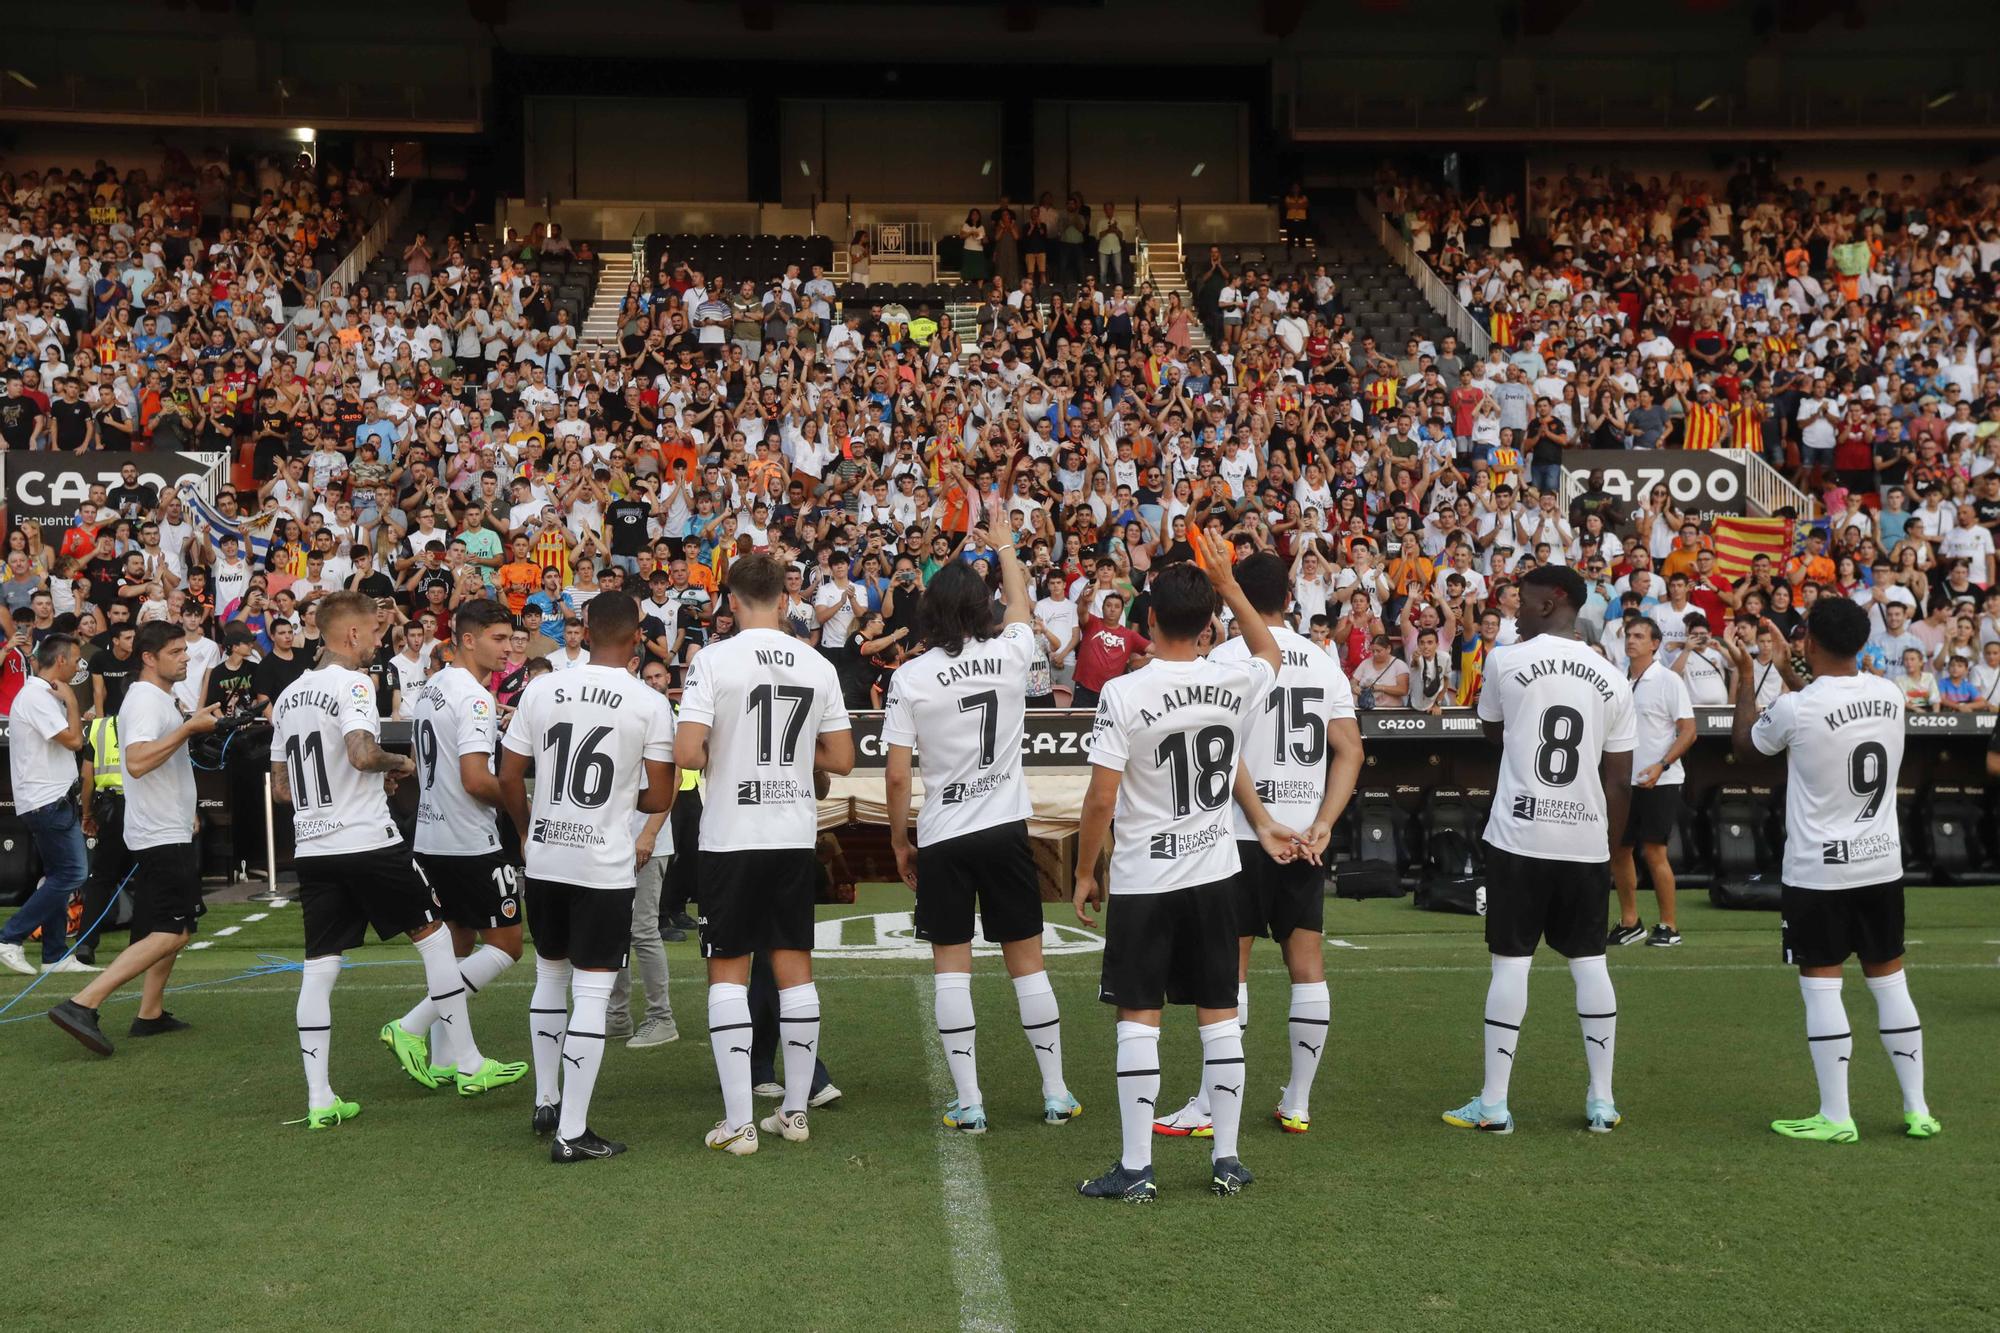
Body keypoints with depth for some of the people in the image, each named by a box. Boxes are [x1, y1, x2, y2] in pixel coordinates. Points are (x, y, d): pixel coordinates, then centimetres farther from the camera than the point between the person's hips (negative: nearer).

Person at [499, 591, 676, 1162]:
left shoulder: (541, 689, 0)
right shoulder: (650, 704, -9)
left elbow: (509, 778, 4)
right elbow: (659, 798, -7)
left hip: (544, 859, 4)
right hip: (606, 866, -4)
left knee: (550, 975, 21)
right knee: (592, 991, 1)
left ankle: (546, 1103, 33)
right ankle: (571, 1132, 1)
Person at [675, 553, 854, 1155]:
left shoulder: (714, 659, -10)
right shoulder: (818, 665, 2)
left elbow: (687, 751, -17)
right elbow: (842, 759, 5)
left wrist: (721, 755, 4)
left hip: (732, 835, -3)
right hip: (796, 834, 4)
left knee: (728, 971, 4)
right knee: (794, 966, 12)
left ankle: (738, 1122, 1)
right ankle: (795, 1110, 18)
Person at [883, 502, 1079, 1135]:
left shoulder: (911, 676, -8)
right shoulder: (1011, 655, -3)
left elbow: (897, 777, -8)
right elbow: (1022, 603, 22)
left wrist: (900, 842, 6)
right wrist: (1004, 545, 36)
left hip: (942, 838, -2)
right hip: (1006, 827, 2)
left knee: (951, 965, 5)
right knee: (1027, 960, 10)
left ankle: (968, 1103, 6)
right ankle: (1056, 1094, 16)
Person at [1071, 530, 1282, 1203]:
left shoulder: (1123, 694, -15)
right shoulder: (1236, 684, -4)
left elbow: (1101, 799, -15)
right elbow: (1270, 651, 22)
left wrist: (1084, 873, -1)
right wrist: (1228, 584, 19)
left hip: (1144, 879, -4)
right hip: (1216, 872, 4)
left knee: (1139, 1018, 2)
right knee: (1220, 1015, 10)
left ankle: (1135, 1168, 5)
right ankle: (1227, 1159, 17)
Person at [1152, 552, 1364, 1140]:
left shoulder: (1227, 657, -6)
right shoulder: (1325, 662, 9)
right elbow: (1349, 750, 3)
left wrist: (1263, 824, -11)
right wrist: (1322, 824, -3)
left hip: (1244, 832, -4)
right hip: (1306, 833, 4)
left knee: (1232, 964, -1)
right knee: (1307, 963, 8)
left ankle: (1210, 1107, 3)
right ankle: (1297, 1104, 14)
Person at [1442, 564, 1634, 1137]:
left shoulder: (1506, 660, -5)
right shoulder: (1612, 680, 5)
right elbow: (1619, 781, 6)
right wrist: (1610, 847, 15)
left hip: (1519, 835, -3)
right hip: (1586, 840, 3)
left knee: (1511, 961, 1)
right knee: (1589, 961, 11)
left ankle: (1493, 1104, 5)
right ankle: (1602, 1101, 16)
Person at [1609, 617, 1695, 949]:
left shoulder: (1669, 680, -8)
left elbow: (1688, 732, -11)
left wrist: (1662, 765, -22)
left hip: (1660, 782, -6)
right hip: (1625, 781, 6)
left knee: (1654, 851, -6)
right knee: (1618, 850, 7)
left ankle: (1668, 926, 6)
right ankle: (1630, 923, 19)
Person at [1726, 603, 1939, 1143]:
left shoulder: (1795, 709, -17)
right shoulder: (1890, 696, 0)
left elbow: (1744, 748, 3)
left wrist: (1745, 679, 14)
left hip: (1818, 871, -5)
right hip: (1883, 864, 5)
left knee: (1821, 984, 1)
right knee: (1889, 981, 13)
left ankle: (1836, 1117, 5)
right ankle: (1917, 1109, 19)